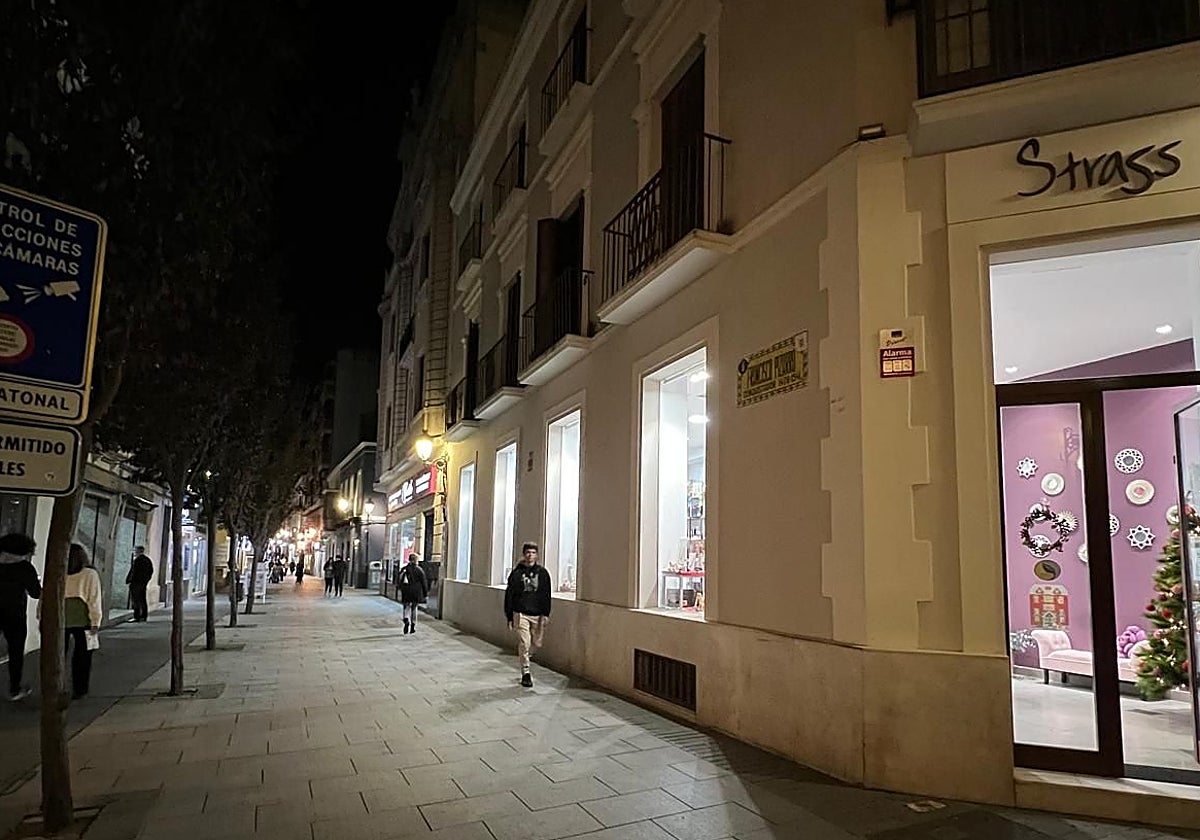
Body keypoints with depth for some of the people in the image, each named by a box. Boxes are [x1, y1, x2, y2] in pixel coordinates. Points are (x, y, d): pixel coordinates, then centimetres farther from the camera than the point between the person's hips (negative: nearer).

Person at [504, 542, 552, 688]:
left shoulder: (542, 572, 5)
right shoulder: (517, 573, 1)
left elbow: (546, 595, 5)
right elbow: (509, 596, 4)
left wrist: (546, 614, -4)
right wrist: (509, 617, 1)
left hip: (538, 615, 2)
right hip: (521, 614, -2)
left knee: (537, 643, 7)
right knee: (524, 643, -8)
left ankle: (524, 655, 37)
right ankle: (525, 673, 5)